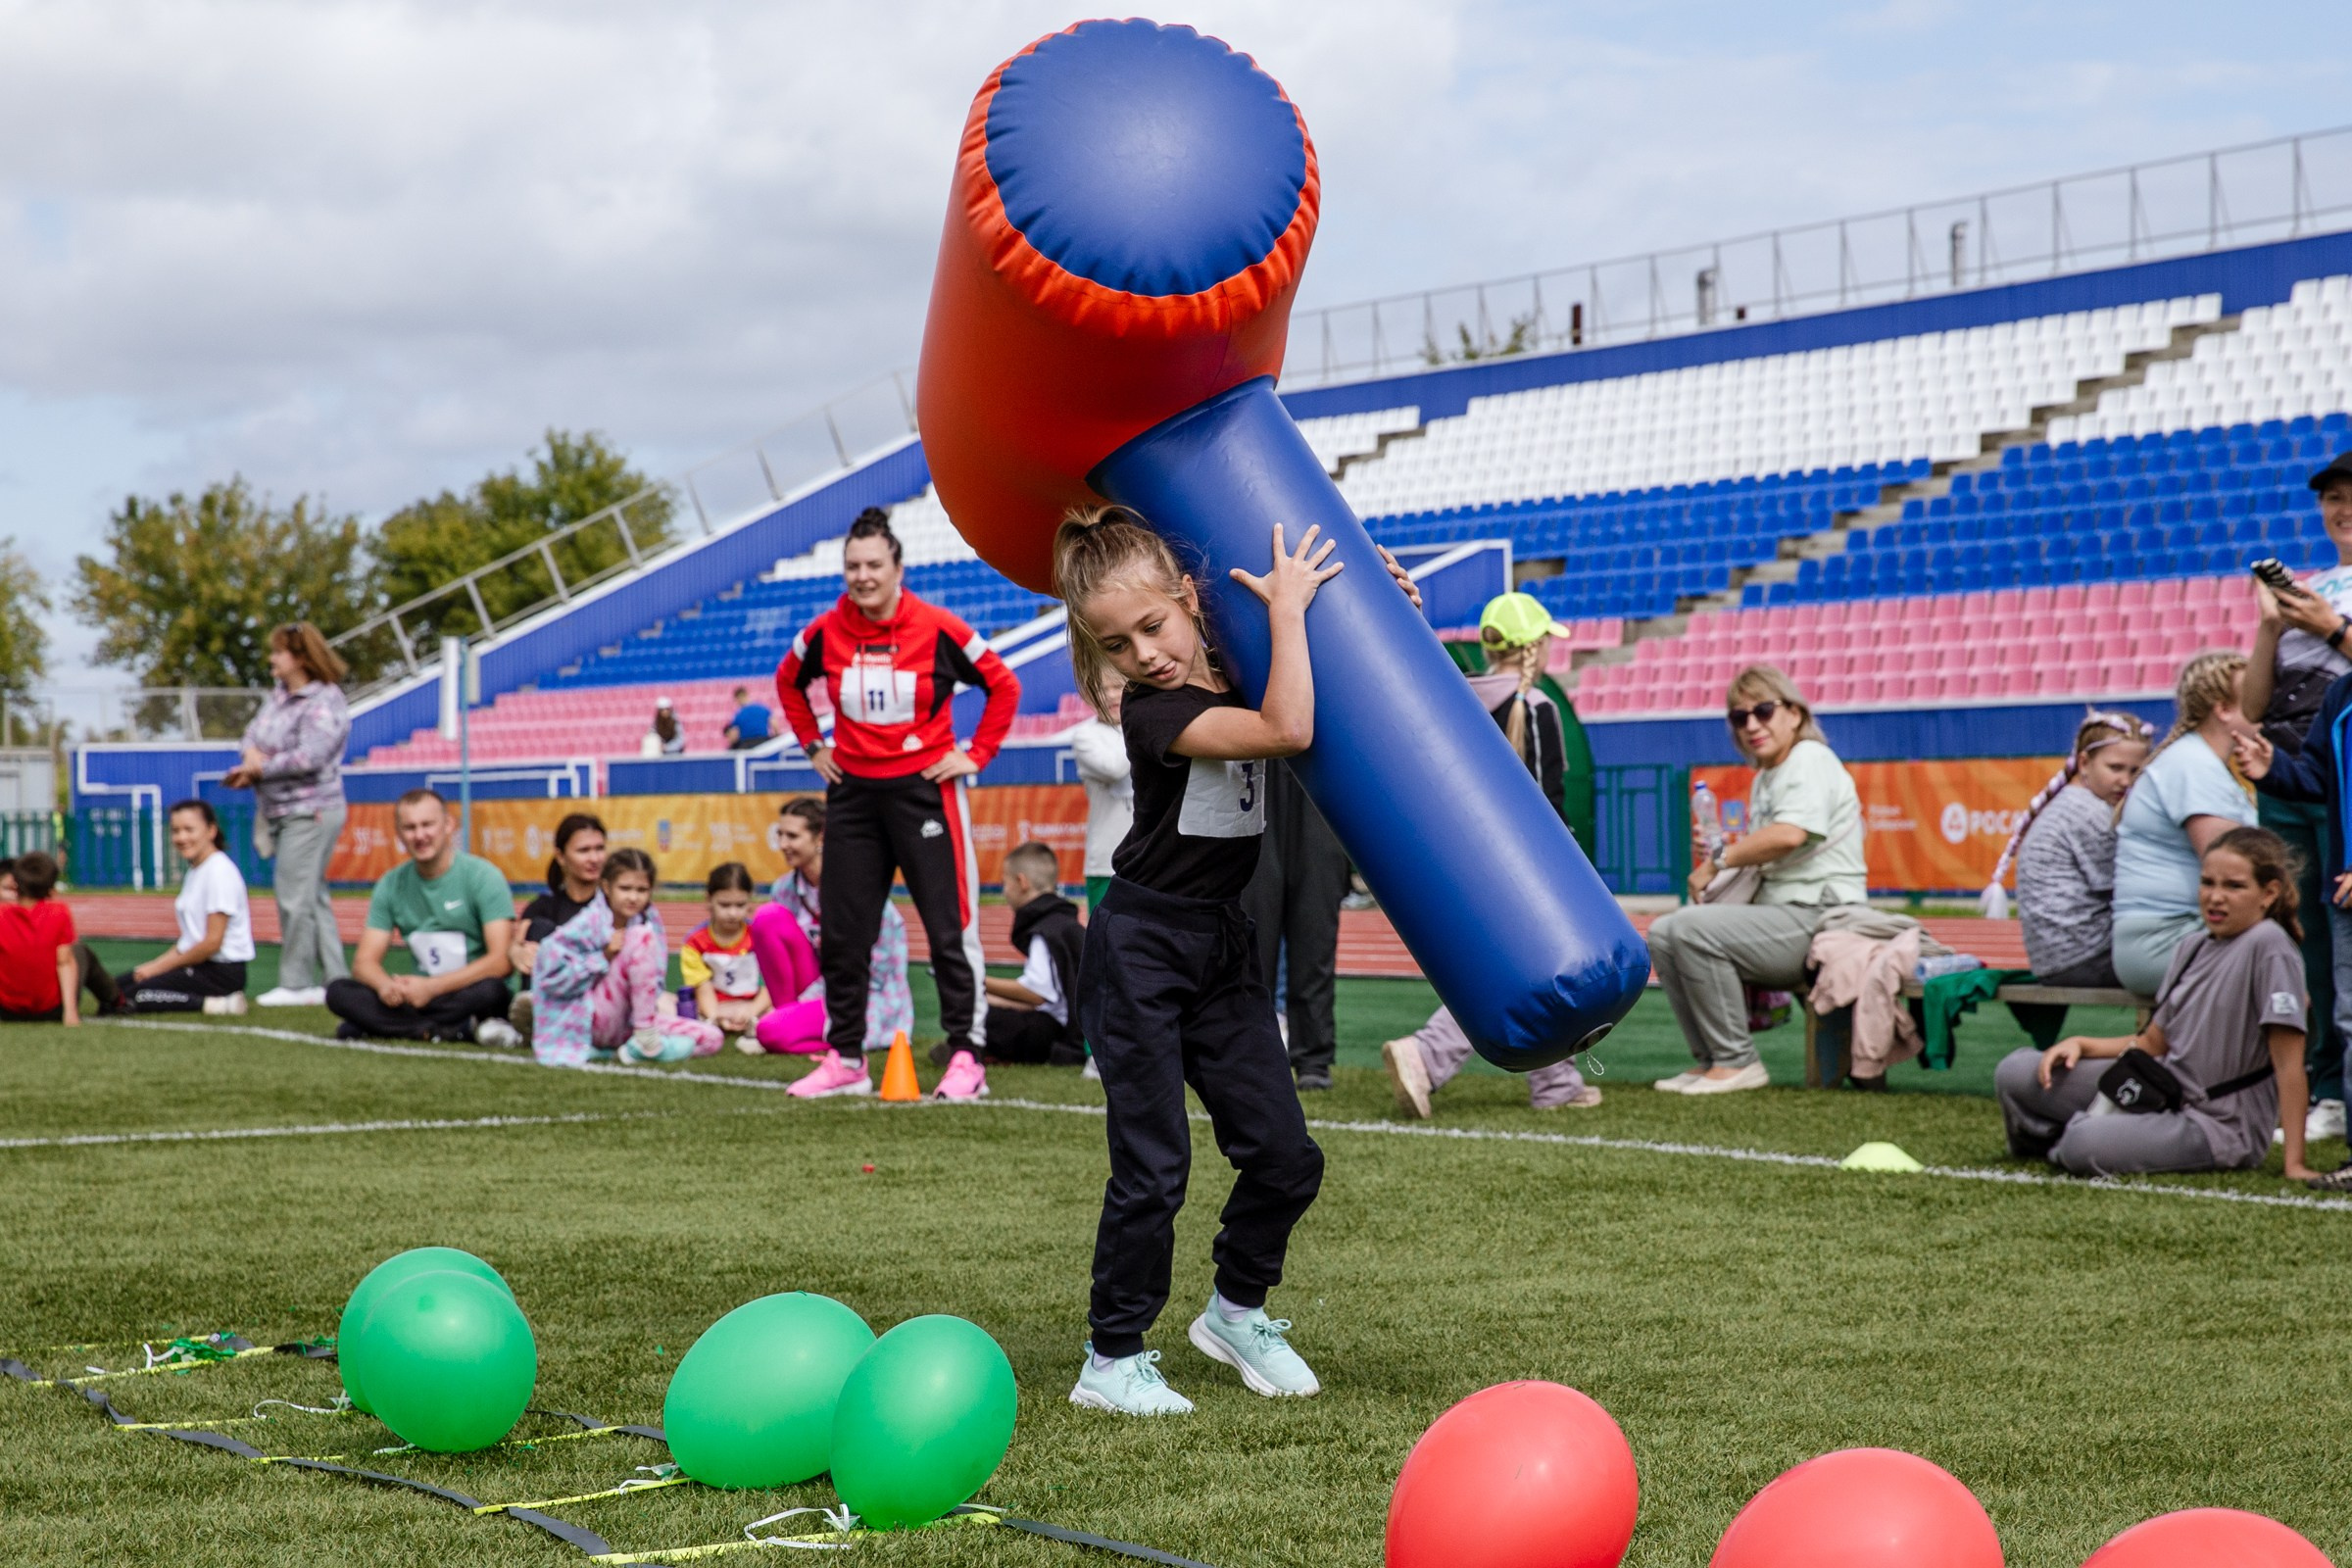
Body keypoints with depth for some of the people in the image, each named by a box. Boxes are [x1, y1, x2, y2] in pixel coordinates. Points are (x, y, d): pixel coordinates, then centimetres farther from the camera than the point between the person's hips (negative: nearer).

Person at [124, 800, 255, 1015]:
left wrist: (161, 966, -9)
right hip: (198, 964, 10)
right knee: (122, 983, 8)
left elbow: (213, 942, -19)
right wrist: (156, 964, 3)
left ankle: (214, 1004, -16)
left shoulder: (220, 871, -14)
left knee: (135, 995, -18)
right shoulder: (193, 872, 16)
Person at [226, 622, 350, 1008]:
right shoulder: (279, 694, 12)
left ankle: (296, 983, -2)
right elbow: (254, 733, 16)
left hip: (310, 812, -9)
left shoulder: (324, 702, -16)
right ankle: (334, 979, 17)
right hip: (281, 811, 9)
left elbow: (309, 757, -25)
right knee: (312, 896, 12)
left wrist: (263, 769, -14)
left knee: (294, 893, -9)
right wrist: (253, 755, -7)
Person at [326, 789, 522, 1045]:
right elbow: (365, 962, 4)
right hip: (420, 996, 5)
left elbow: (502, 961, -15)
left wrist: (432, 987, -24)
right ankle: (466, 1029, -25)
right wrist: (385, 984, -21)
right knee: (338, 992, -19)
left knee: (489, 989, -38)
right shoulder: (391, 885, 7)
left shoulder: (482, 875, -7)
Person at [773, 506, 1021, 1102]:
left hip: (925, 786, -4)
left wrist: (976, 755, -3)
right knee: (842, 934, 6)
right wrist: (813, 745, 13)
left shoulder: (938, 629, -10)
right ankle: (845, 1060, 16)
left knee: (950, 928, -5)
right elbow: (788, 683, 20)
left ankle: (967, 1058, 0)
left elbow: (1004, 686, 0)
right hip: (852, 792, 4)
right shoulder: (824, 633, -1)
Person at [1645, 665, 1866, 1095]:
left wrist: (1719, 859, -17)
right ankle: (1711, 1060, 1)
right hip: (1778, 915, 10)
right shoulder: (1764, 777, 20)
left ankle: (1737, 1062, -19)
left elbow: (1789, 834, -28)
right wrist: (1717, 865, 3)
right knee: (1662, 934, 2)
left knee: (1692, 928, -25)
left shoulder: (1810, 759, -9)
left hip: (1819, 916, -10)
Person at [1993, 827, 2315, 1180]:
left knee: (2086, 1147, -31)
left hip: (2219, 1123, -7)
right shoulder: (2193, 946, 8)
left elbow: (2289, 1062, -18)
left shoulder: (2268, 946, -16)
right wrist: (2082, 1044, -1)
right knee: (2014, 1073, -6)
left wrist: (2295, 1163, -21)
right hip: (2163, 1089, 7)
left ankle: (2065, 1143, 4)